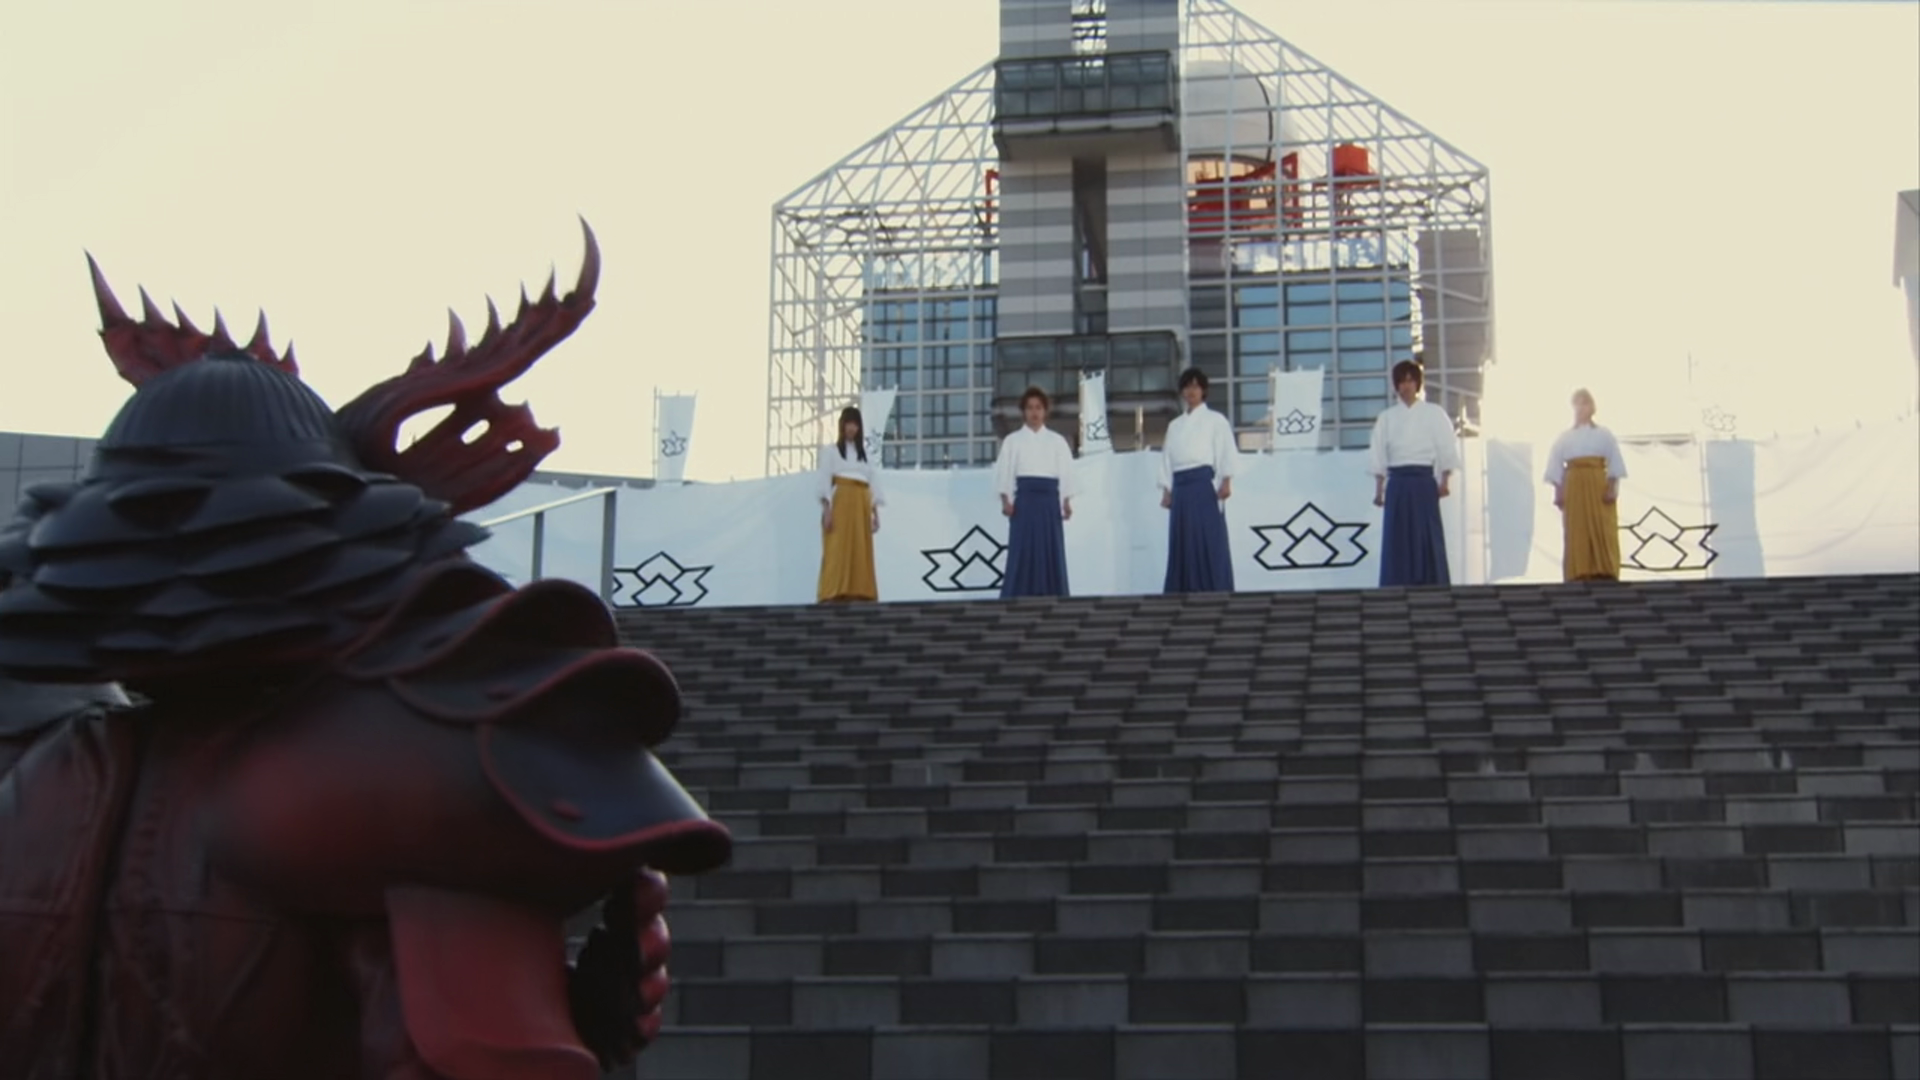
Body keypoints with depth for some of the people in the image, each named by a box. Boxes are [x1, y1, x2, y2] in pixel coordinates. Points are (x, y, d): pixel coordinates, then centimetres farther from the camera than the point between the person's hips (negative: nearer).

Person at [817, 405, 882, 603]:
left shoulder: (865, 454, 21)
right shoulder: (830, 450, 10)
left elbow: (874, 483, 14)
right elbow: (825, 480, 0)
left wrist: (875, 512, 4)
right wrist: (826, 508, -12)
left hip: (861, 505, 5)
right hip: (840, 503, -5)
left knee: (861, 552, -1)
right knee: (838, 550, -14)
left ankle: (858, 595, -2)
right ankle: (833, 596, -21)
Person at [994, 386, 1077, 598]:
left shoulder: (1057, 441, 12)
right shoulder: (1012, 440, 8)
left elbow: (1066, 472, 8)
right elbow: (1003, 471, 3)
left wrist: (1066, 502, -2)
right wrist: (1005, 501, -8)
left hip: (1049, 499, 1)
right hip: (1024, 499, -1)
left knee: (1051, 552, -1)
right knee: (1022, 551, -7)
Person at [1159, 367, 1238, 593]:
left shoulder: (1215, 420, 5)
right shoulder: (1175, 425, 19)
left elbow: (1227, 451, -2)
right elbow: (1168, 458, 18)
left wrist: (1226, 482, -14)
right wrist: (1167, 490, 9)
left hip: (1205, 485, -5)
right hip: (1180, 486, 5)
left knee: (1210, 542, -9)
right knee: (1183, 543, 2)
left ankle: (1217, 597, -9)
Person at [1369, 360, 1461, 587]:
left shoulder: (1434, 413, 5)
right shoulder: (1387, 417, 9)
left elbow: (1447, 450, 4)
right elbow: (1379, 457, 9)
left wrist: (1443, 482, -4)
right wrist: (1379, 490, 4)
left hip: (1424, 481, -2)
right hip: (1397, 482, 2)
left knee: (1428, 535, -5)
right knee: (1397, 538, -1)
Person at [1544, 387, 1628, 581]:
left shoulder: (1604, 435, 11)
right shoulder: (1564, 438, 13)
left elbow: (1615, 463, 3)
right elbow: (1555, 467, 7)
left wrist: (1612, 488, -9)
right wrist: (1558, 492, -5)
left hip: (1599, 485, -1)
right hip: (1574, 487, 1)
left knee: (1603, 532, -8)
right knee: (1576, 533, -5)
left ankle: (1605, 576, -11)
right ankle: (1578, 577, -7)